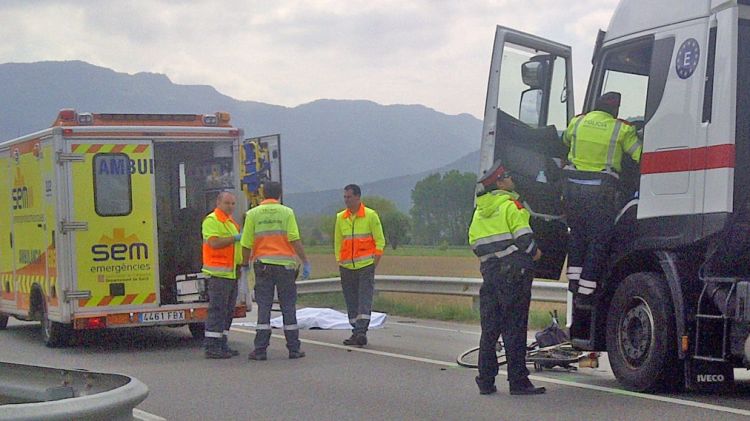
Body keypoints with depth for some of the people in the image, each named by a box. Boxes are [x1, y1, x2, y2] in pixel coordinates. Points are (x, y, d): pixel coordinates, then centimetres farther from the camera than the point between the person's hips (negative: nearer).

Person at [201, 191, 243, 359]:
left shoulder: (231, 222, 22)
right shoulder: (211, 220, -8)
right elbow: (214, 243, -21)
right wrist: (236, 238, -22)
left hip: (232, 273, 9)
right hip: (218, 274, -9)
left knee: (228, 311, 11)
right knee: (217, 311, -9)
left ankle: (222, 345, 16)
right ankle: (212, 347, -8)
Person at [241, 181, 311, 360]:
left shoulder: (253, 214, 3)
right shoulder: (287, 212, 1)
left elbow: (246, 244, 1)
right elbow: (295, 240, -8)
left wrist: (245, 263, 14)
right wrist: (305, 262, -4)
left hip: (263, 265, 0)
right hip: (285, 264, 0)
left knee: (264, 307, 3)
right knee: (288, 307, 6)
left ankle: (261, 350, -1)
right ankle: (294, 349, 8)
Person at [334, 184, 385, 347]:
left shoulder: (370, 215, -2)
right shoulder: (340, 217, 9)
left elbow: (380, 240, 0)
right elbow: (337, 241, 15)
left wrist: (375, 262, -7)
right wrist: (339, 261, 8)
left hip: (365, 265, -4)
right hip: (346, 266, 4)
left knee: (365, 299, -10)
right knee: (351, 301, 5)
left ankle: (362, 331, -15)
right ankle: (356, 332, 12)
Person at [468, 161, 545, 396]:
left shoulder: (479, 211, 15)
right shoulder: (510, 205, -7)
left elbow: (474, 245, 16)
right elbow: (523, 237, -13)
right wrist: (534, 253, 4)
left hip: (489, 272, 7)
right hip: (514, 272, -7)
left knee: (489, 329, 10)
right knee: (515, 329, -5)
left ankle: (485, 381, 12)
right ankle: (518, 382, -4)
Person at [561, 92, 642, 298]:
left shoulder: (578, 122, 9)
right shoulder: (621, 129, -3)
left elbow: (566, 139, 29)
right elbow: (641, 155, -4)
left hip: (574, 185, 4)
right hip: (601, 188, -4)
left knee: (577, 233, 19)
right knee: (599, 239, 4)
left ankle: (574, 278, 15)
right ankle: (587, 286, 1)